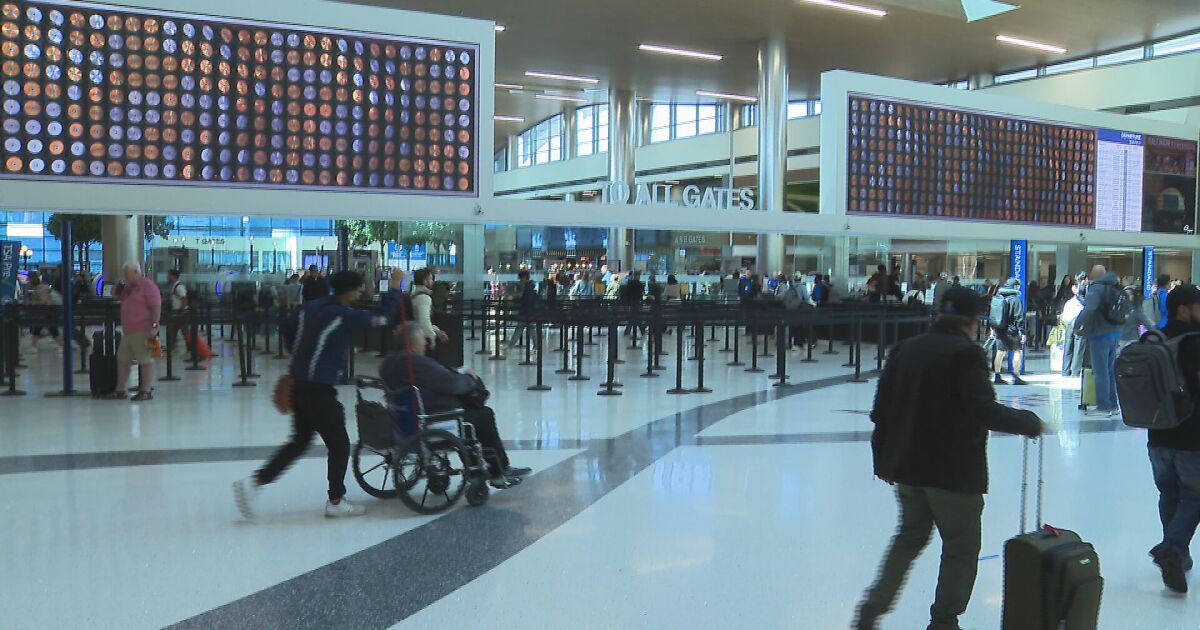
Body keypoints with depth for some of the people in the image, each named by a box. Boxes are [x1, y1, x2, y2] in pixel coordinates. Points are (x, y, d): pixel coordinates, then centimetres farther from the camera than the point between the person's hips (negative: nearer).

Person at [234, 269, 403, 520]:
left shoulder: (311, 306, 8)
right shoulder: (342, 315, -16)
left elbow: (288, 329, 20)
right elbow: (381, 317, -13)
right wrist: (394, 288, -1)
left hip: (298, 385, 8)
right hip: (318, 391, -8)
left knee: (299, 441, 19)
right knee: (339, 445, 6)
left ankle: (254, 483, 12)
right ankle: (336, 501, 16)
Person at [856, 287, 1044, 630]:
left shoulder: (906, 348, 7)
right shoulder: (967, 353, -14)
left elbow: (882, 407, 9)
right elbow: (984, 411, -23)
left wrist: (883, 458, 18)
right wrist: (1029, 422, -6)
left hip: (906, 465, 7)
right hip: (954, 470, -7)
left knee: (910, 535, 23)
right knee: (962, 547, 10)